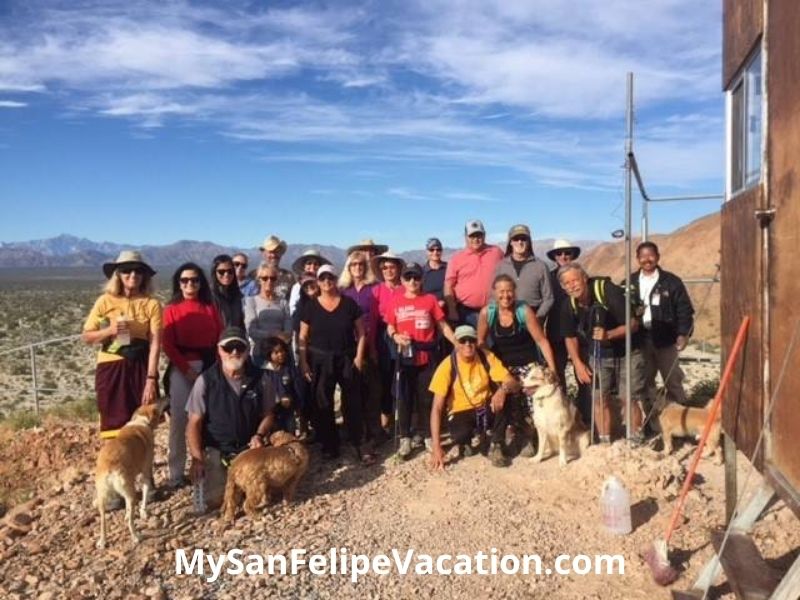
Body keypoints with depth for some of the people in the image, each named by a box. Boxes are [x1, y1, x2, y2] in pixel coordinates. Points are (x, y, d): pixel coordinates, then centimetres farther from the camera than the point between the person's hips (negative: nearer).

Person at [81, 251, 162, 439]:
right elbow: (86, 336, 5)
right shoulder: (105, 301, 0)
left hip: (140, 369, 0)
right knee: (114, 425, 3)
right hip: (111, 369, 0)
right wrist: (109, 330, -15)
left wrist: (151, 379, -15)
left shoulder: (151, 304, -3)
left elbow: (155, 344, -8)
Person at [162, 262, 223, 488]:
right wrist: (187, 369, -11)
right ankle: (176, 473, 7)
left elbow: (220, 339, 7)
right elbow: (168, 345, -3)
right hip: (181, 369, -2)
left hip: (209, 367, 2)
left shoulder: (210, 308, 10)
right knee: (179, 420, -2)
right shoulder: (172, 309, 3)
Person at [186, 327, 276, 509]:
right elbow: (194, 423, -9)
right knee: (214, 499, -17)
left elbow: (268, 414, 8)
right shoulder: (206, 380, -12)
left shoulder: (258, 378, -4)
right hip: (216, 450, -2)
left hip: (249, 448, 2)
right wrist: (197, 459, -16)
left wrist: (259, 435, -11)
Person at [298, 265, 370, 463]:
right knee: (322, 405, 7)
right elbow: (303, 338, 3)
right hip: (319, 361, 1)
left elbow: (361, 333, 1)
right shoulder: (310, 306, 1)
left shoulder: (349, 303, -1)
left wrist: (359, 356, -7)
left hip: (347, 360, -1)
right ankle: (329, 446, 20)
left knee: (352, 403, 1)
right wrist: (303, 362, -4)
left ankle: (360, 446, 10)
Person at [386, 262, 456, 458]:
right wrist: (395, 336, -11)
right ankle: (405, 438, 16)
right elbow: (390, 326, 10)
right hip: (405, 356, 1)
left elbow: (443, 326, 1)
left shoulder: (430, 299, 1)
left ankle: (428, 435, 21)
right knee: (404, 397, 6)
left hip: (426, 356, -1)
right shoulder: (396, 301, 3)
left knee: (427, 396, 7)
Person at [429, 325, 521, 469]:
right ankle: (465, 442, 6)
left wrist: (503, 389, -43)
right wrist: (436, 447, -29)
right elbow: (437, 408, -22)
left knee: (505, 395, -28)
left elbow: (514, 384, -17)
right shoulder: (447, 366, -20)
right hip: (461, 413, -2)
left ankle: (495, 447, -12)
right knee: (460, 435, -35)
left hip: (485, 409, 3)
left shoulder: (486, 357, -13)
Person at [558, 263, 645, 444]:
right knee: (599, 399, 1)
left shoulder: (607, 290, -25)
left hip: (627, 353, -4)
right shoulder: (569, 306, -10)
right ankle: (604, 443, 14)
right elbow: (570, 337, 2)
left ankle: (637, 441, 12)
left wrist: (609, 335, -37)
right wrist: (578, 363, -10)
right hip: (598, 355, 4)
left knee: (630, 399, -4)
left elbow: (633, 324, -23)